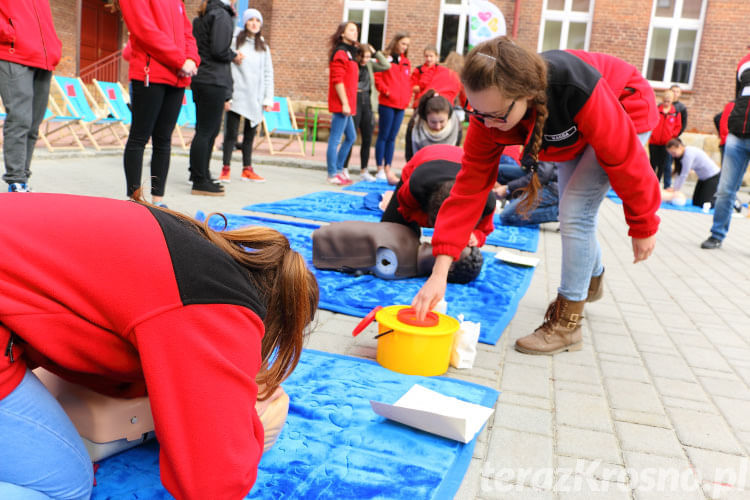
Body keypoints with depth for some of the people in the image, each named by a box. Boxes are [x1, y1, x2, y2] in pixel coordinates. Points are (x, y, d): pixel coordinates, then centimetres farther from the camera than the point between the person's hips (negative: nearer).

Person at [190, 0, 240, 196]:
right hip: (214, 81, -9)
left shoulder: (200, 17, 20)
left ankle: (200, 175, 23)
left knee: (211, 130, 16)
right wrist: (234, 56, 1)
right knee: (206, 131, -6)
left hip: (200, 79, 9)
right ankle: (200, 182, -2)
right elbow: (219, 50, -18)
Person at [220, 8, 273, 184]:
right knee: (231, 134, -3)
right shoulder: (235, 42, 1)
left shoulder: (263, 47, 14)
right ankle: (226, 169, 3)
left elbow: (268, 74, 13)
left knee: (250, 134, 9)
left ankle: (247, 169, 16)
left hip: (255, 98, 4)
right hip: (237, 95, -4)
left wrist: (268, 98, 5)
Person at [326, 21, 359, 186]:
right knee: (335, 138, -5)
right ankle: (333, 174, 0)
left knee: (351, 136, 17)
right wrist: (344, 104, -20)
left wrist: (349, 104, 18)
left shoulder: (349, 53, 19)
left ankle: (339, 168, 25)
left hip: (347, 105, 10)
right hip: (341, 104, -10)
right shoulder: (340, 53, -10)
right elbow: (338, 81, -17)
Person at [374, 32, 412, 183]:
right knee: (383, 136, -1)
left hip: (401, 105, 6)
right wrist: (386, 91, -14)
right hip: (387, 104, -6)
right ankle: (380, 169, 4)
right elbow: (377, 77, -7)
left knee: (392, 138, 8)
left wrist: (407, 97, 7)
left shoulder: (406, 62, 16)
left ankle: (387, 169, 13)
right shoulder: (385, 58, -2)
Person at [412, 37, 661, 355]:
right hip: (573, 129, 6)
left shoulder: (576, 90, -44)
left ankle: (566, 323, -4)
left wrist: (643, 227, -16)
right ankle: (592, 280, 47)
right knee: (572, 211, 15)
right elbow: (469, 187, -30)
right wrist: (439, 272, -36)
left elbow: (626, 160, -30)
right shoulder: (490, 109, -30)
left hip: (627, 112, -5)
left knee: (575, 212, -18)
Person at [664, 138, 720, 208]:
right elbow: (679, 173, -2)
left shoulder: (689, 153, -27)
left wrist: (675, 189, -20)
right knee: (695, 203, 8)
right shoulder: (681, 154, 0)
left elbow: (684, 175, -26)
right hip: (703, 177, 9)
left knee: (703, 204, -11)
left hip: (713, 176, -9)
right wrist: (673, 188, -10)